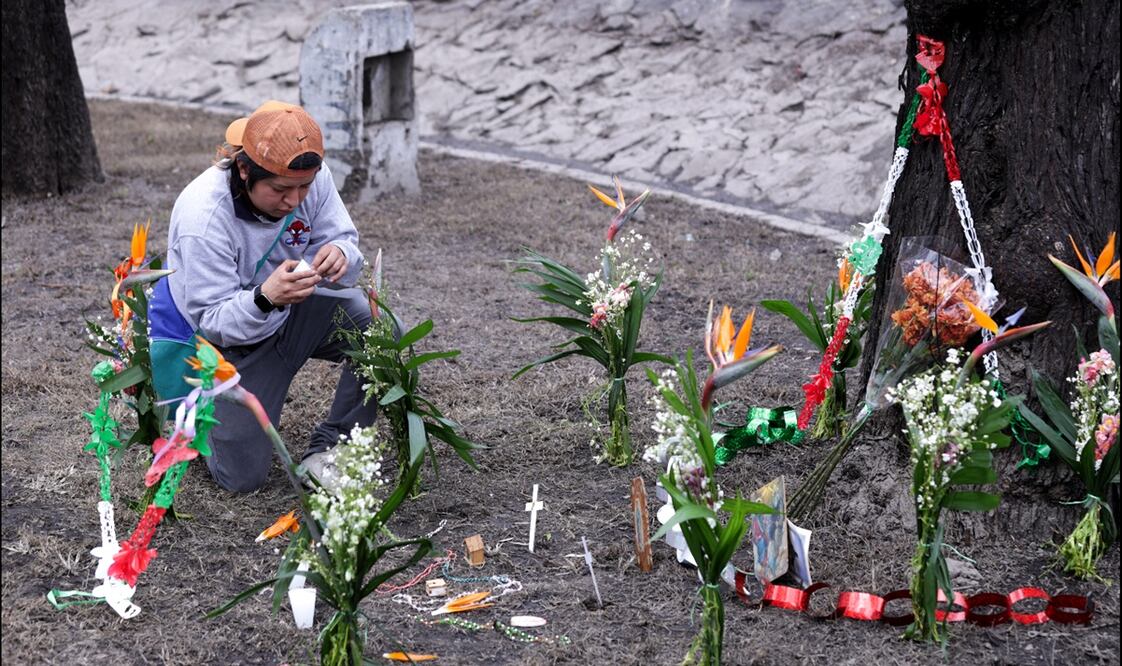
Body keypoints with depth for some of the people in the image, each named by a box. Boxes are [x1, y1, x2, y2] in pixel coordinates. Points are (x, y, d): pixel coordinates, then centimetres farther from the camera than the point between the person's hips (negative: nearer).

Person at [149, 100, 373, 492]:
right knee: (242, 477, -7)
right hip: (226, 340, -5)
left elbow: (344, 239, -10)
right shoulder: (202, 217, -34)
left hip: (292, 313, 5)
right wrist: (265, 298, -50)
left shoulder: (312, 178, -19)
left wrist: (341, 254, -36)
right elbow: (212, 321, -29)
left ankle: (328, 449, -1)